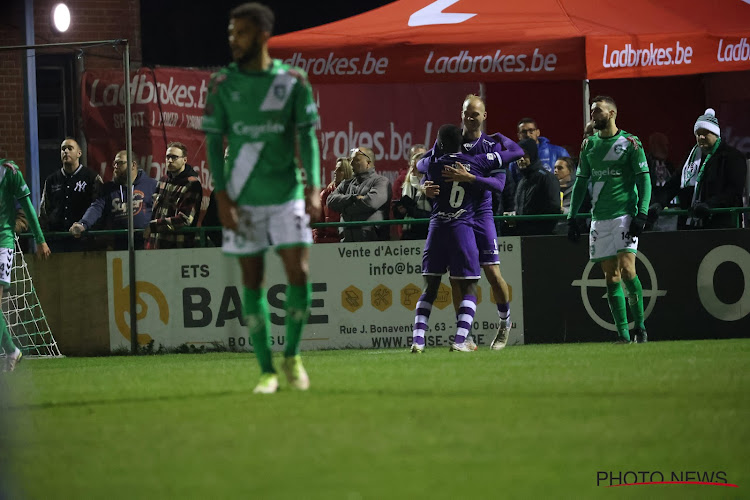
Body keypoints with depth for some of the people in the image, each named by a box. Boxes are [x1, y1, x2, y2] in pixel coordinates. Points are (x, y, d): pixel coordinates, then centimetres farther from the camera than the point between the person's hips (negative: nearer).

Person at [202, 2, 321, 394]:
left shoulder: (293, 82, 1)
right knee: (252, 281, 1)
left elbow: (307, 137, 2)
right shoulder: (222, 84, 2)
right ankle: (267, 371, 7)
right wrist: (222, 196, -6)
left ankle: (292, 355, 12)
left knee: (299, 273, -9)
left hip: (286, 194, 0)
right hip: (242, 198, 1)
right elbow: (213, 141, 3)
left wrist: (313, 188, -8)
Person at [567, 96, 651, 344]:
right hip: (599, 218, 5)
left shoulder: (630, 143, -1)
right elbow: (581, 181, 19)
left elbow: (644, 179, -3)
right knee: (611, 277, 1)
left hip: (625, 215, -5)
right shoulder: (589, 144, 14)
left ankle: (640, 327, -4)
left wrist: (642, 214, -12)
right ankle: (623, 334, 2)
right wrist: (572, 217, 13)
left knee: (626, 269, -16)